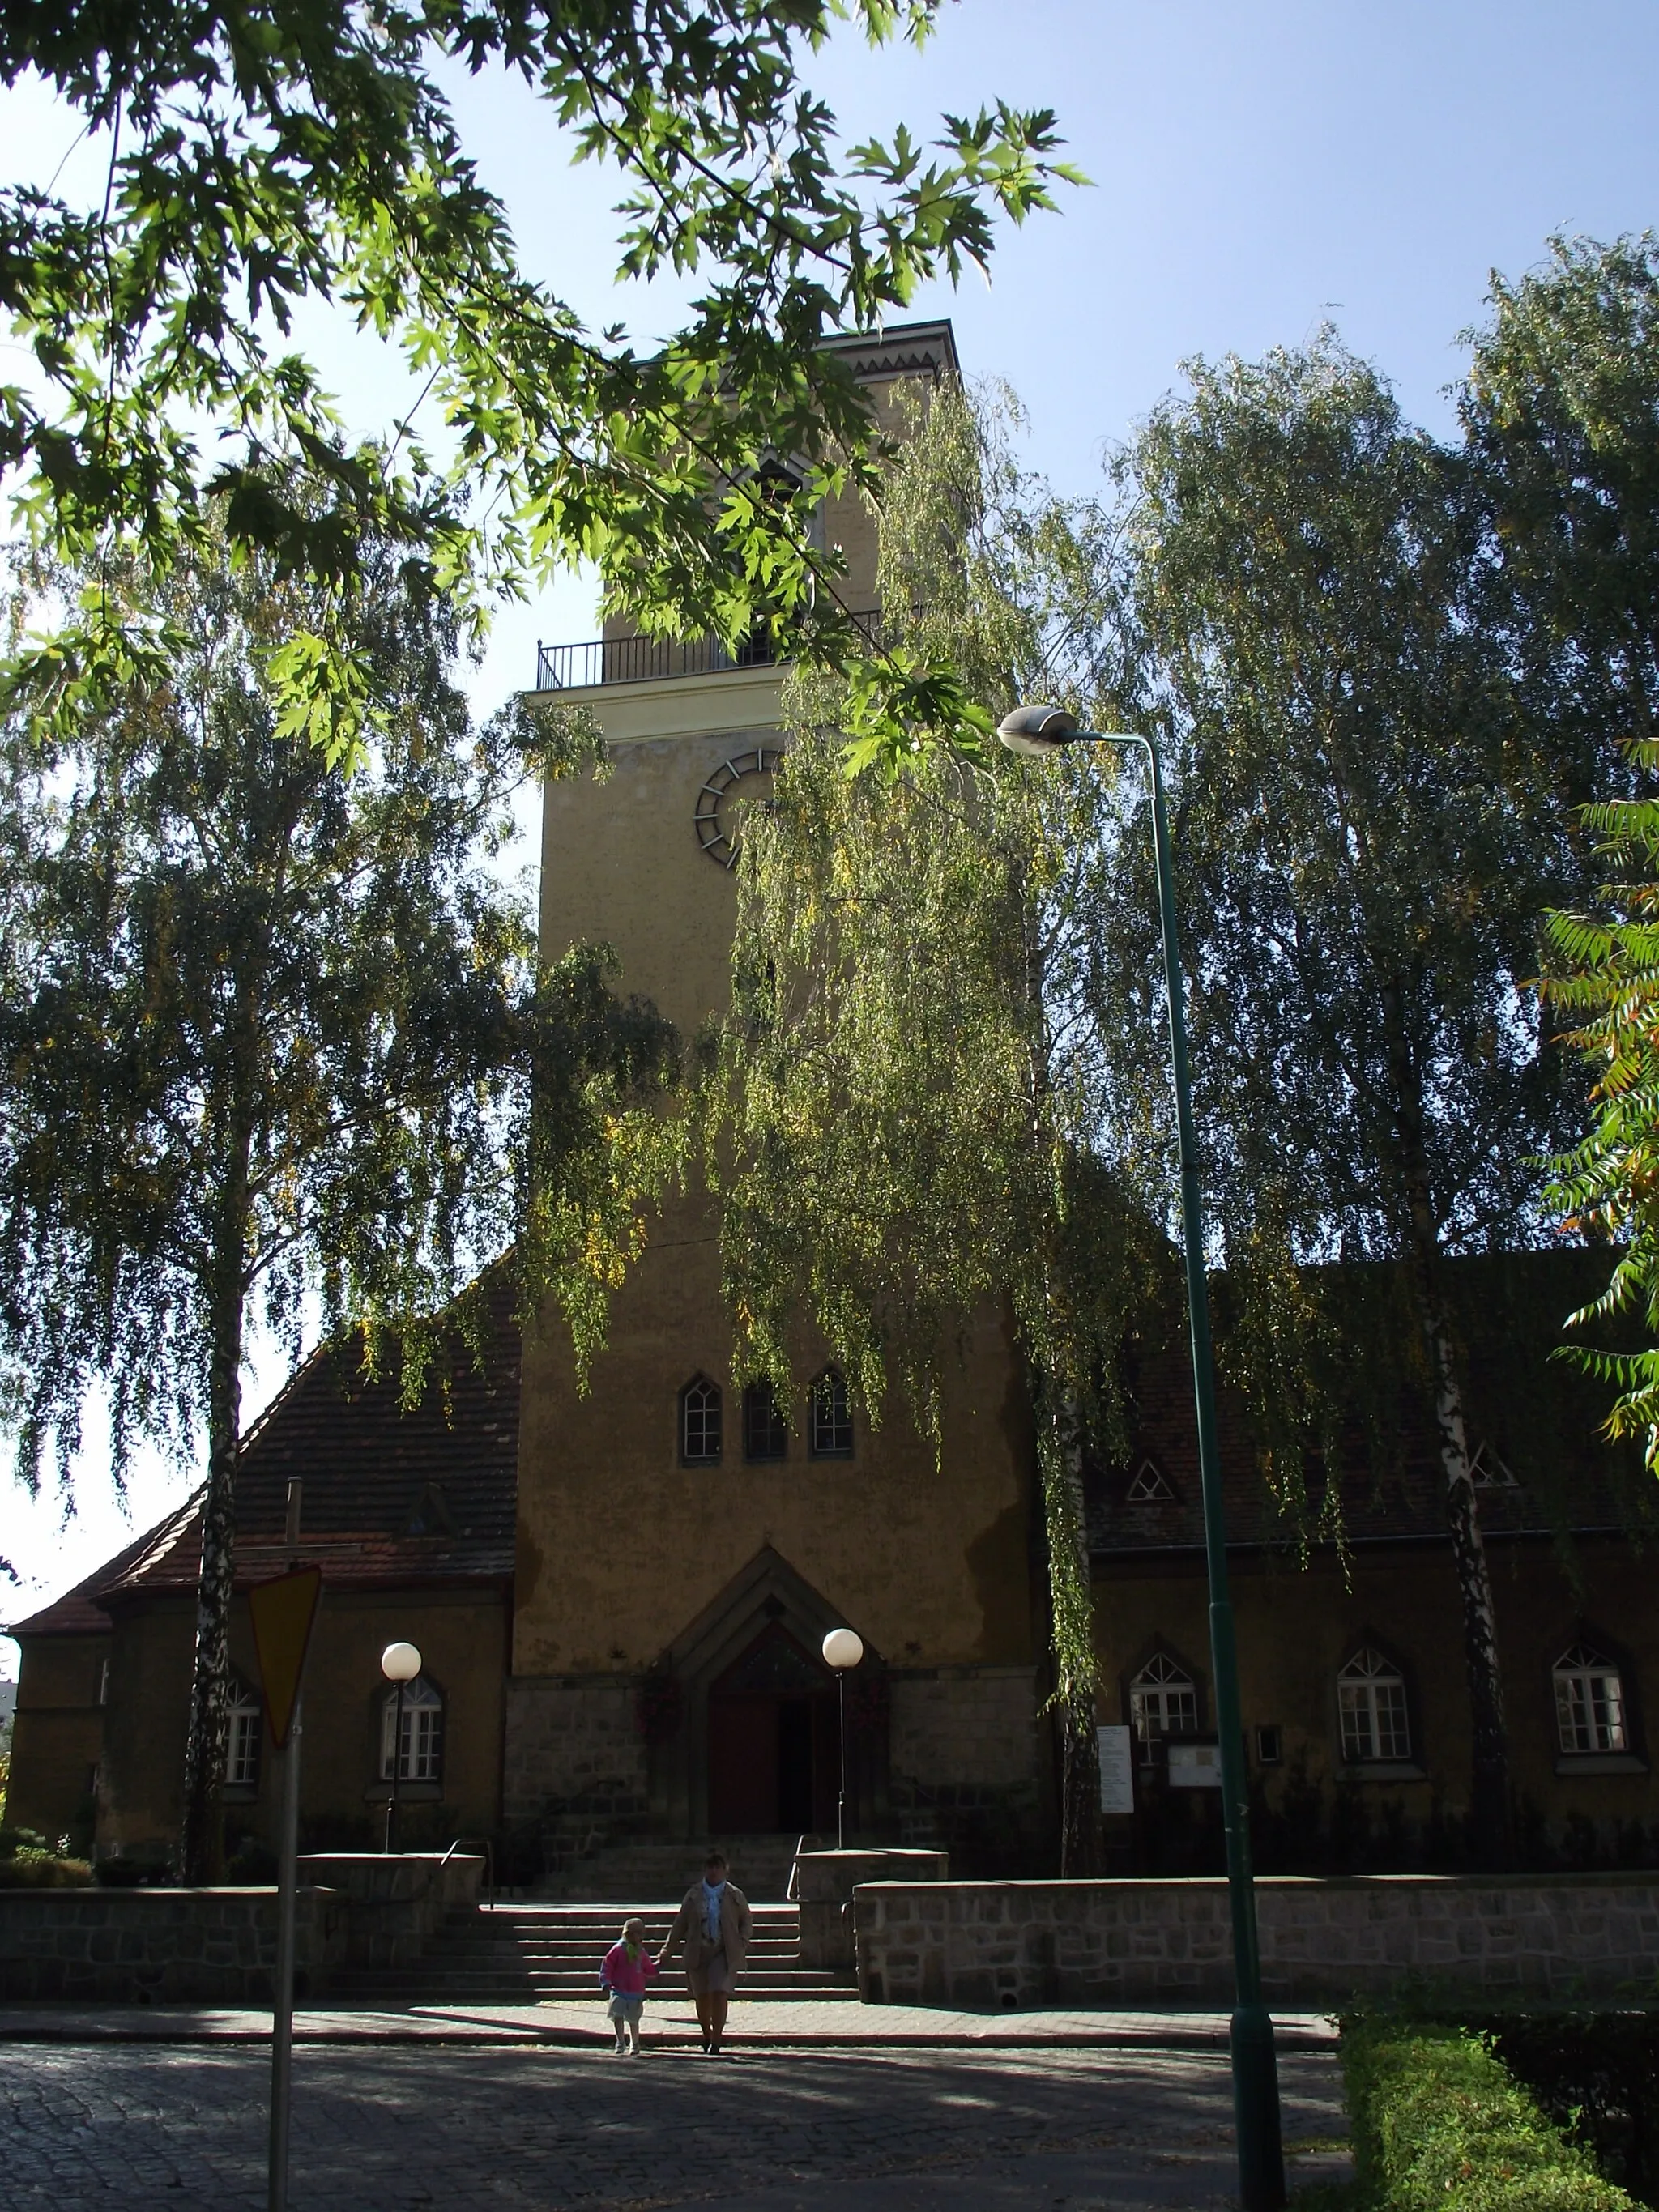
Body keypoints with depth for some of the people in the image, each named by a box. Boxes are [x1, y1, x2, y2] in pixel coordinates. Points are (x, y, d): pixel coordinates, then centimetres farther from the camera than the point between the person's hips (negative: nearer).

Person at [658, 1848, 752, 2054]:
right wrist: (666, 1951, 7)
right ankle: (707, 2036, 32)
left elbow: (747, 1918, 14)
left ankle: (716, 2041, -6)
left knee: (720, 1993, -14)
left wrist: (742, 1942, 1)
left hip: (724, 1953, -2)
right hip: (698, 1952, 2)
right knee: (701, 1997, 7)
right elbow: (680, 1923, 9)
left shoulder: (735, 1895, 1)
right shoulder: (694, 1894, 4)